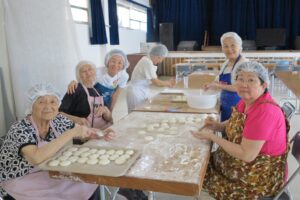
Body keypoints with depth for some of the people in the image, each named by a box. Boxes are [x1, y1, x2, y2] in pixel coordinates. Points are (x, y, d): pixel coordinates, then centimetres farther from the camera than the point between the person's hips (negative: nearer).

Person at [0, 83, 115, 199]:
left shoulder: (58, 121, -8)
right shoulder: (20, 129, -24)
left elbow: (84, 132, 5)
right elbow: (36, 158, -41)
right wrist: (71, 133, -37)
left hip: (49, 175, 6)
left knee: (88, 187, -7)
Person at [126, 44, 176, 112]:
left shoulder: (147, 60, 8)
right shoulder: (147, 62, -20)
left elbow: (154, 80, 10)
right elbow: (156, 83, -19)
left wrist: (167, 82, 2)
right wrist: (169, 83, -4)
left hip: (141, 93, 10)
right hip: (137, 93, -10)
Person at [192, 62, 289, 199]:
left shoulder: (265, 111, -30)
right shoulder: (246, 100, -4)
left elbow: (246, 155, -30)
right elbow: (237, 123, 15)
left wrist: (212, 137, -21)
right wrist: (217, 126, -5)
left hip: (260, 176, -8)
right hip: (242, 162, 8)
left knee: (200, 175, 0)